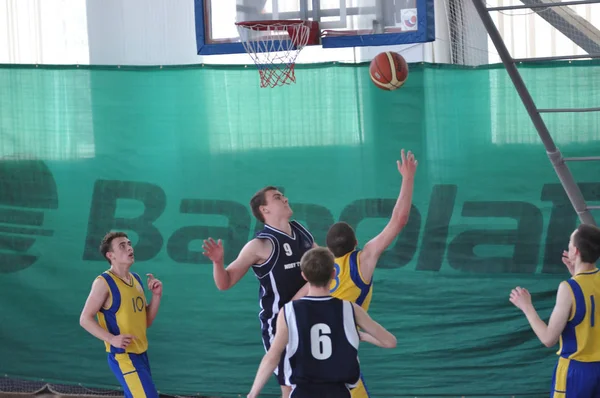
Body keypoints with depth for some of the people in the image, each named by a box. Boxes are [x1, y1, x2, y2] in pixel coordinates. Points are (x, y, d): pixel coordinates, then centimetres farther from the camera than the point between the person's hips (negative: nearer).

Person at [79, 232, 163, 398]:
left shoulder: (136, 279, 11)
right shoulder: (104, 282, -11)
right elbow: (85, 319, -12)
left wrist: (156, 295, 1)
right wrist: (112, 339, -23)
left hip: (141, 354, 8)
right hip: (123, 357, -8)